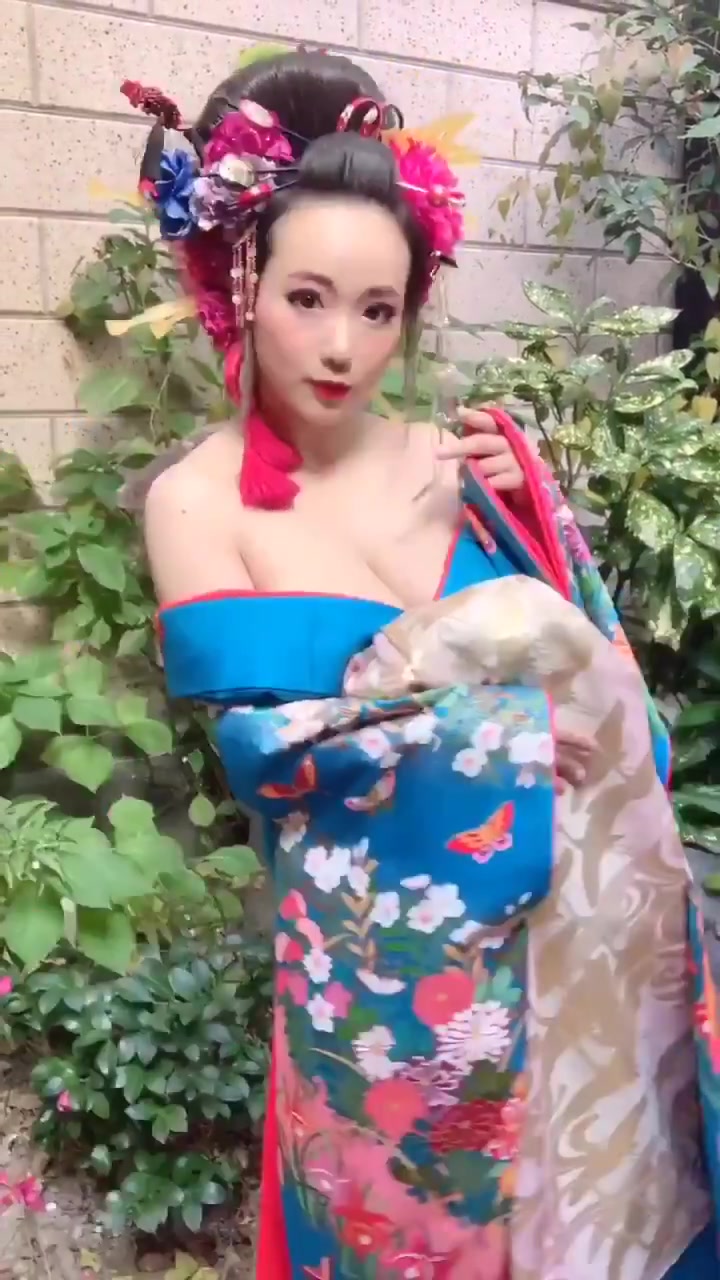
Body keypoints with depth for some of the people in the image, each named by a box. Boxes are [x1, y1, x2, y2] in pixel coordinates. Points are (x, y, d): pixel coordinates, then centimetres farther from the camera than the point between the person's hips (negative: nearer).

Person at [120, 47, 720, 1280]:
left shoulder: (466, 463, -4)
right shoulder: (199, 500, -13)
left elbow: (597, 674, 3)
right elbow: (267, 744, -19)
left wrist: (528, 511, -12)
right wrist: (502, 717, -17)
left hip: (556, 925, 4)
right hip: (378, 963, -3)